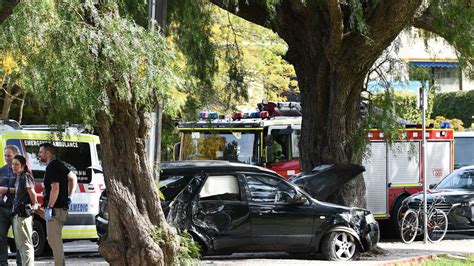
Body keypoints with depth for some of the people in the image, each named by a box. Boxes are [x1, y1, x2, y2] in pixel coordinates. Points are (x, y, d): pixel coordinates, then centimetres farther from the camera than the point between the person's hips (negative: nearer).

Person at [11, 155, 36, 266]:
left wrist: (33, 206, -9)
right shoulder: (18, 177, 15)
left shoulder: (25, 176, -14)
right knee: (20, 244, 17)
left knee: (25, 244, -9)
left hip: (23, 214, -10)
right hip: (17, 214, 10)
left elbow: (32, 193, -22)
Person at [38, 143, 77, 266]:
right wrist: (69, 196, 25)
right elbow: (73, 178, 29)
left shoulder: (52, 167, -15)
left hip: (55, 209, -10)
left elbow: (55, 188, -24)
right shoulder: (59, 164, 16)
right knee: (55, 241, 17)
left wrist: (49, 208, -22)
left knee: (54, 241, -8)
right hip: (62, 207, 10)